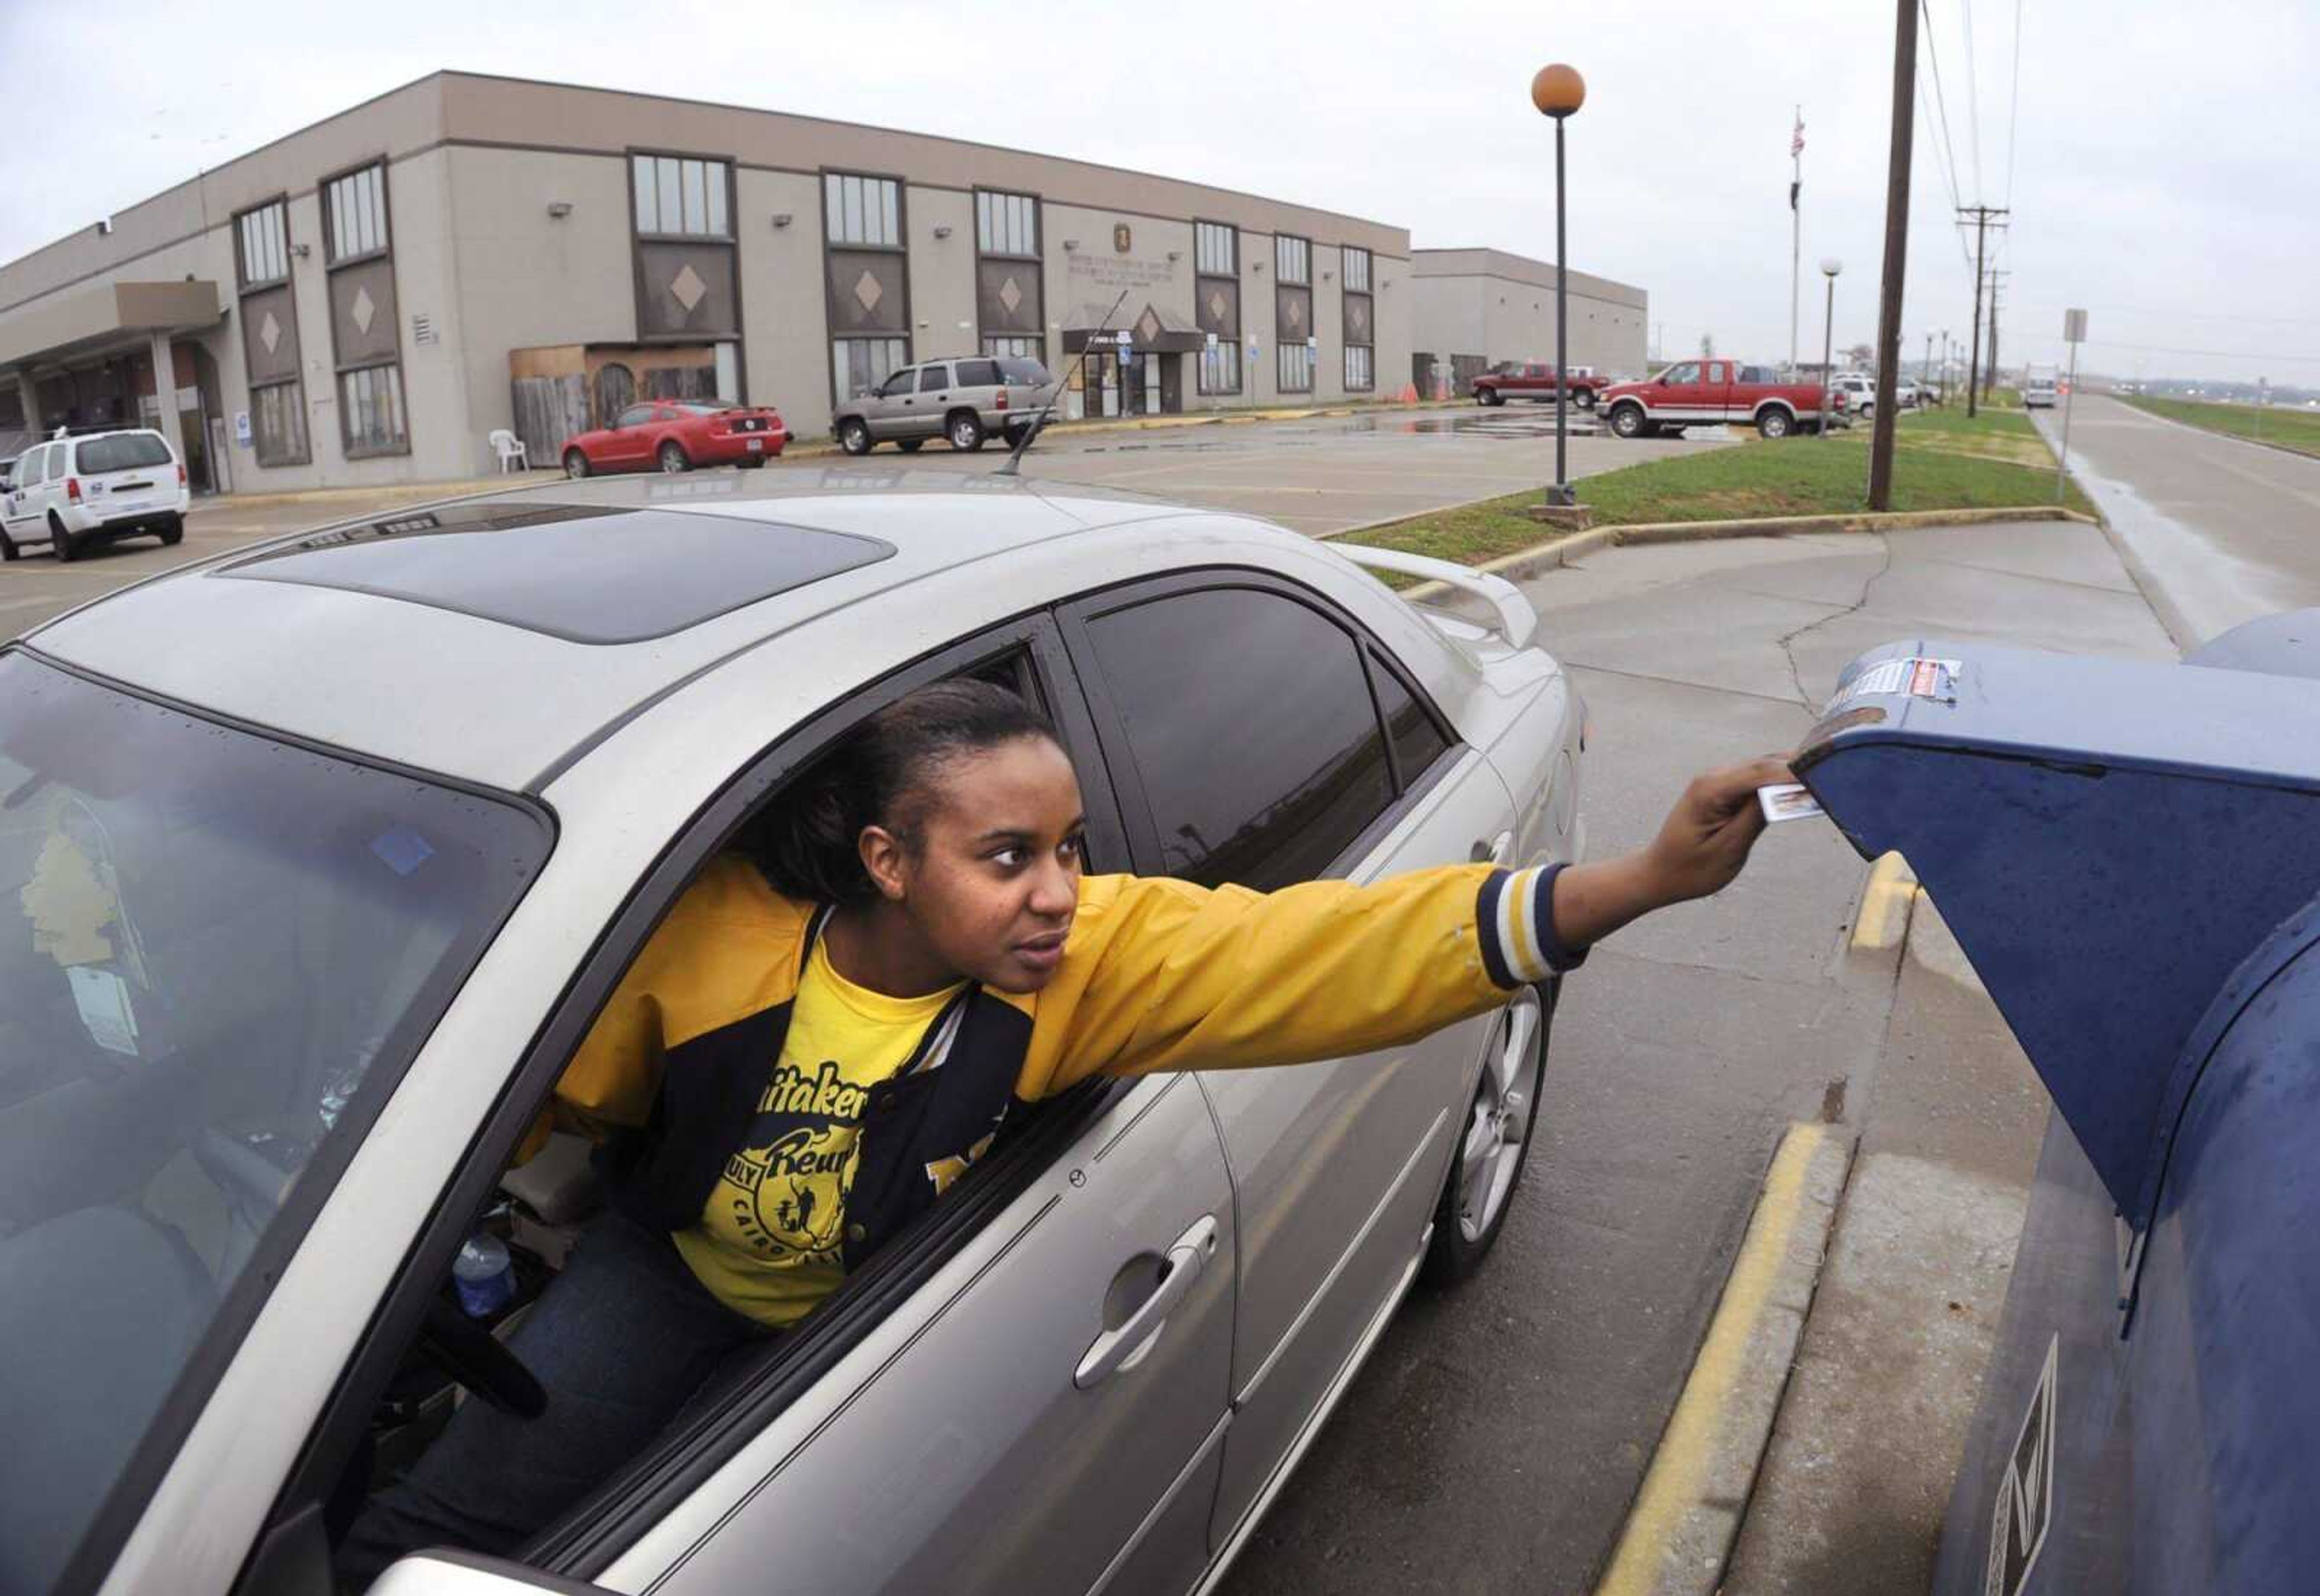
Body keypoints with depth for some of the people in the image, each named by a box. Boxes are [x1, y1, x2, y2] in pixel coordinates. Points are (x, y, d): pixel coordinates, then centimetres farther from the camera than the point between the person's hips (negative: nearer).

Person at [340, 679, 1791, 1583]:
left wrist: (1654, 876, -49)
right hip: (673, 1280, 0)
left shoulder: (1097, 955, -28)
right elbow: (572, 1093, -6)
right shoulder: (720, 929, -28)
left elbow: (1350, 948, -40)